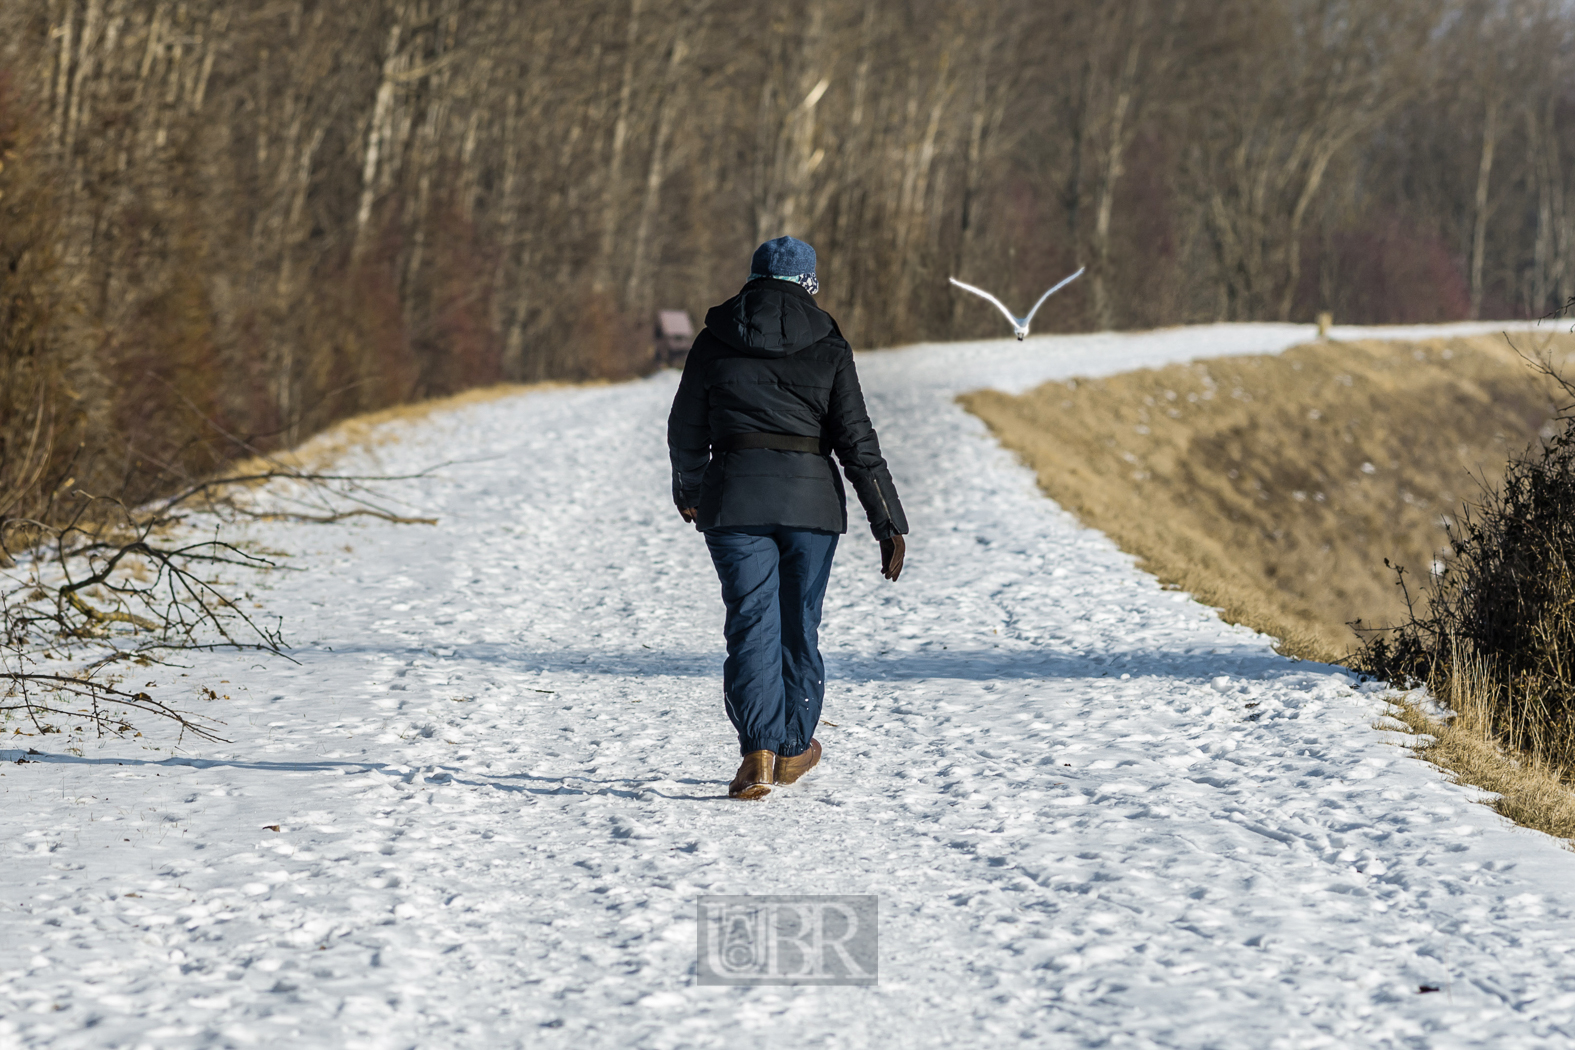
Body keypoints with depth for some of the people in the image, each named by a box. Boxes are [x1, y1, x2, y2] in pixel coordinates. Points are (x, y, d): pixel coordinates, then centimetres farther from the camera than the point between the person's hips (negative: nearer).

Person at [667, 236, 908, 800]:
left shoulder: (716, 340, 3)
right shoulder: (828, 348, 0)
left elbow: (686, 428, 11)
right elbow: (857, 442, -4)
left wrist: (688, 488, 30)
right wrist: (889, 524, -1)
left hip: (734, 498, 0)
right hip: (811, 498, 0)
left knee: (751, 623, -1)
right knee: (800, 621, 14)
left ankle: (758, 751, -17)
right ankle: (793, 747, 26)